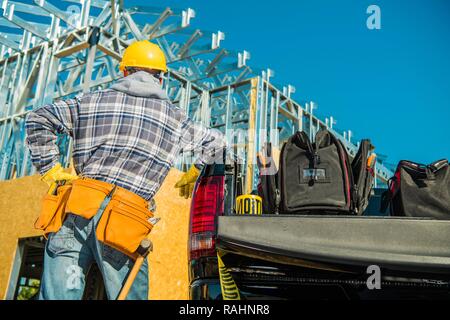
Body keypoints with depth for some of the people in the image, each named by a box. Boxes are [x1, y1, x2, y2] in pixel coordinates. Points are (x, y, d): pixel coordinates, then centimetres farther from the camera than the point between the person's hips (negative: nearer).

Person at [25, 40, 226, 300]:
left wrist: (51, 170, 13)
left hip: (75, 210, 2)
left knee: (58, 294, 6)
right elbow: (216, 142, 24)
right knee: (129, 294, 10)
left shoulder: (93, 100, 14)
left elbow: (39, 120, 13)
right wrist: (193, 175, 36)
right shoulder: (175, 118, 13)